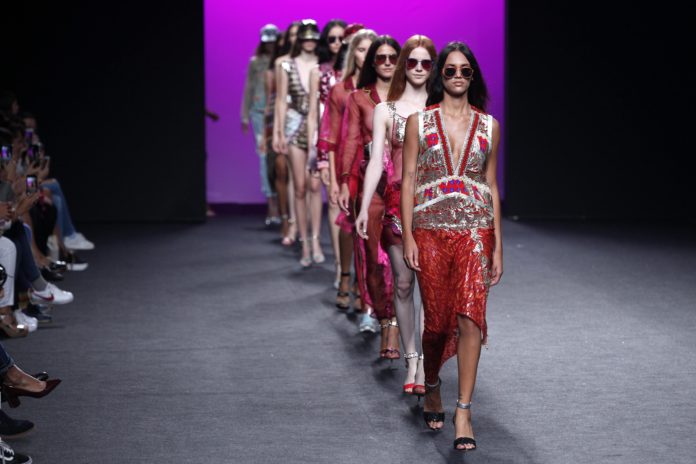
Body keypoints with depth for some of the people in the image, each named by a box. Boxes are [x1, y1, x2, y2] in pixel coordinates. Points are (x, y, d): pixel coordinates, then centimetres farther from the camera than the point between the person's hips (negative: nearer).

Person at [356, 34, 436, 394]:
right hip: (397, 201, 1)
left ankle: (425, 363, -3)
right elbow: (376, 162, 1)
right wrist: (364, 208, -8)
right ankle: (411, 360, 13)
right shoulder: (385, 110, 7)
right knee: (403, 283, 4)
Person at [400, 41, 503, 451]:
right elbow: (409, 179, 3)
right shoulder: (419, 121, 3)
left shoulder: (489, 125, 7)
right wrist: (407, 237, -5)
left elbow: (491, 184, 11)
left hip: (476, 230, 0)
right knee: (437, 320, 4)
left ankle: (464, 410, -8)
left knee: (470, 317, -12)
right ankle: (432, 387, 32)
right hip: (430, 229, 0)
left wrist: (498, 246, 9)